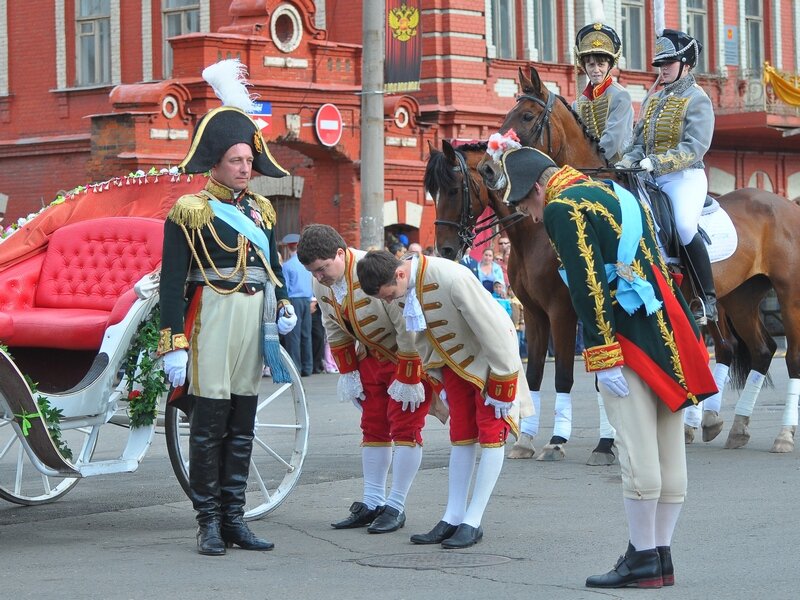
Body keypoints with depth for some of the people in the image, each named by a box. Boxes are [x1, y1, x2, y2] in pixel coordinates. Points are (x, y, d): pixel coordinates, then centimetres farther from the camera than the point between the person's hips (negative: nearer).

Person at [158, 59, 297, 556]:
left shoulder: (262, 209, 14)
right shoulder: (190, 211, -4)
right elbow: (172, 281, -8)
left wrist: (284, 306, 4)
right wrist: (173, 344, -14)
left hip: (256, 317, 6)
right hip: (212, 317, -6)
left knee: (242, 425, 9)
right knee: (210, 423, -4)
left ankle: (234, 518, 14)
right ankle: (209, 522, 1)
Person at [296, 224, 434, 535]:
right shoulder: (322, 283, -9)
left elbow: (409, 328, -29)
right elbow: (336, 331, 6)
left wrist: (407, 379, -23)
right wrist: (347, 373, 4)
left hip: (410, 357, -7)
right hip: (371, 356, 8)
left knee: (405, 428, -6)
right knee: (373, 426, 8)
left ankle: (395, 507, -2)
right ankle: (372, 503, 14)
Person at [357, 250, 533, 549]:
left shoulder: (452, 279, -35)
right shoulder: (401, 288, -12)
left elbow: (492, 331, -29)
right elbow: (418, 335, 5)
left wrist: (501, 388, -21)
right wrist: (435, 379, 9)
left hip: (493, 354, -7)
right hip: (454, 360, 7)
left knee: (491, 434, -6)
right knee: (461, 436, 7)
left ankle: (472, 523, -6)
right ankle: (452, 518, 9)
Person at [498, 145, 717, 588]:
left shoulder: (563, 210, -7)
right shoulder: (616, 194, 21)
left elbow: (588, 288, -16)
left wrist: (603, 360, -17)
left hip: (630, 340, -9)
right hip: (669, 334, 9)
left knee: (638, 455, -4)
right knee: (669, 454, 9)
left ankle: (642, 559, 0)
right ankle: (661, 556, 15)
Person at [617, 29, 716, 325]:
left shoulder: (697, 99, -4)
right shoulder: (653, 100, 19)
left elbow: (695, 146, -15)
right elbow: (641, 142, 20)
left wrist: (656, 162, -24)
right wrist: (627, 162, -2)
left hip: (685, 177, -8)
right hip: (652, 179, 8)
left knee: (684, 226, -31)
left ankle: (708, 301, -22)